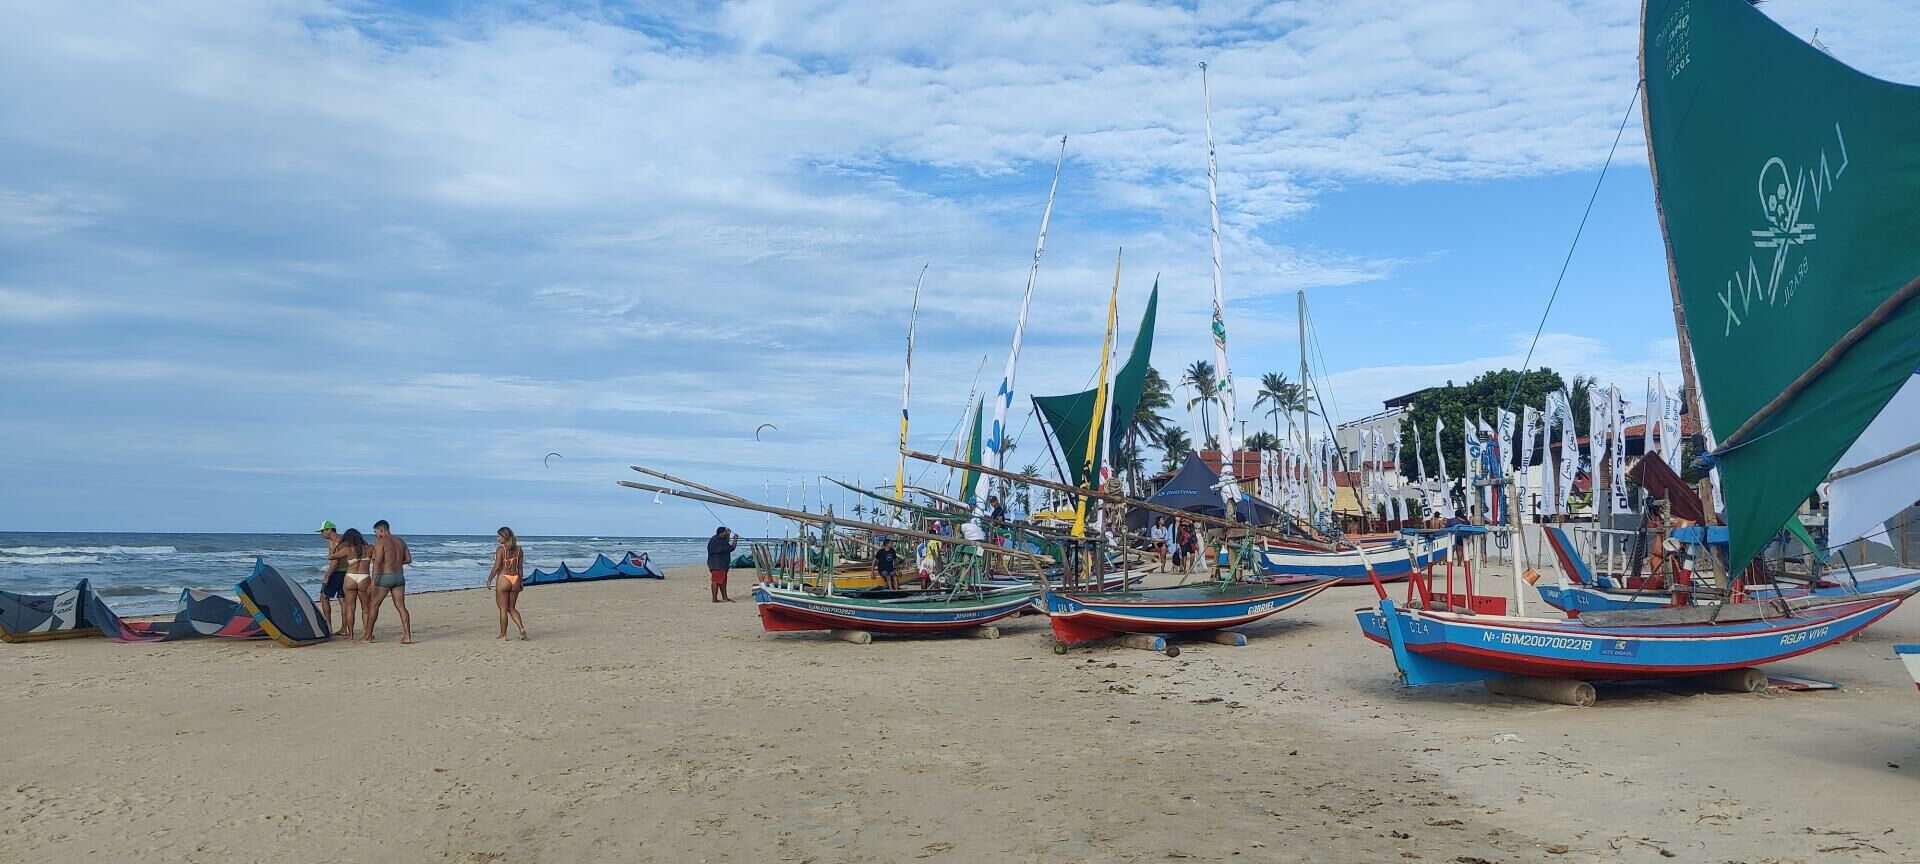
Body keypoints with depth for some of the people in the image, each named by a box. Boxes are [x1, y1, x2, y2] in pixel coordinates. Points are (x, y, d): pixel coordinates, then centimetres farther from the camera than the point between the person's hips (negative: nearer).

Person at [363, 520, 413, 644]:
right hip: (400, 576, 6)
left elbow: (377, 561, -15)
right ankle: (407, 637, -6)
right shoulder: (400, 542, 14)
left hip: (385, 576, -6)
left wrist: (373, 580, -16)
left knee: (373, 605, 7)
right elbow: (408, 559, 15)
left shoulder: (380, 542, -6)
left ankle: (368, 636, 11)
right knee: (401, 607, 2)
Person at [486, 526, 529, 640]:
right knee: (512, 608, 16)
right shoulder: (519, 549, 5)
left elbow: (497, 567, -13)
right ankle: (522, 628, -3)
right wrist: (521, 582, 15)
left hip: (503, 579, -5)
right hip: (515, 579, 5)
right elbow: (520, 567, 8)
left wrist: (489, 579, -3)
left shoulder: (501, 549, -11)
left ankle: (503, 635, 11)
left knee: (503, 609, 5)